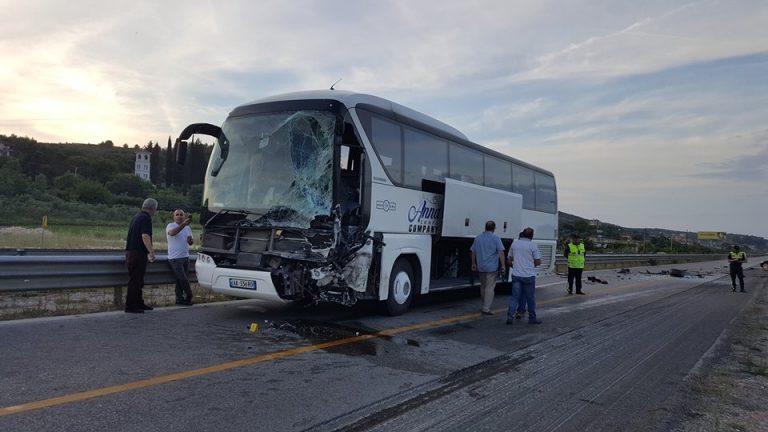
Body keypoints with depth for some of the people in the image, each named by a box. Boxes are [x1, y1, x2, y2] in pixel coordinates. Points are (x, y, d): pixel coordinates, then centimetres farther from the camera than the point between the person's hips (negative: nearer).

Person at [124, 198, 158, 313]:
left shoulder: (136, 216, 18)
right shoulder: (146, 218, -12)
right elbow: (145, 236, -24)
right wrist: (151, 252, -26)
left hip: (130, 252, 10)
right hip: (138, 253, -10)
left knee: (137, 280, 16)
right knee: (135, 280, -5)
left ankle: (139, 303, 24)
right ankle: (130, 306, -1)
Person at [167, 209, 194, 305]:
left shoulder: (187, 228, 14)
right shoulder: (170, 226, -5)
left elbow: (190, 242, 18)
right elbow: (172, 232, -30)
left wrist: (190, 240, -8)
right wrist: (183, 224, -43)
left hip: (185, 257, 6)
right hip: (175, 258, -6)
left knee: (180, 280, 8)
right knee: (183, 279, -8)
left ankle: (179, 299, 13)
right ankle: (189, 296, 7)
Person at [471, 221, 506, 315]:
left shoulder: (477, 238, 9)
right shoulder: (496, 238, -7)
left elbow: (473, 252, 14)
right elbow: (501, 252, -13)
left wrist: (473, 264, 22)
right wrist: (502, 265, -8)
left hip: (481, 267, 5)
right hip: (492, 267, -5)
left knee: (483, 287, 18)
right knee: (490, 288, -2)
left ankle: (483, 307, 26)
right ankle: (486, 309, -5)